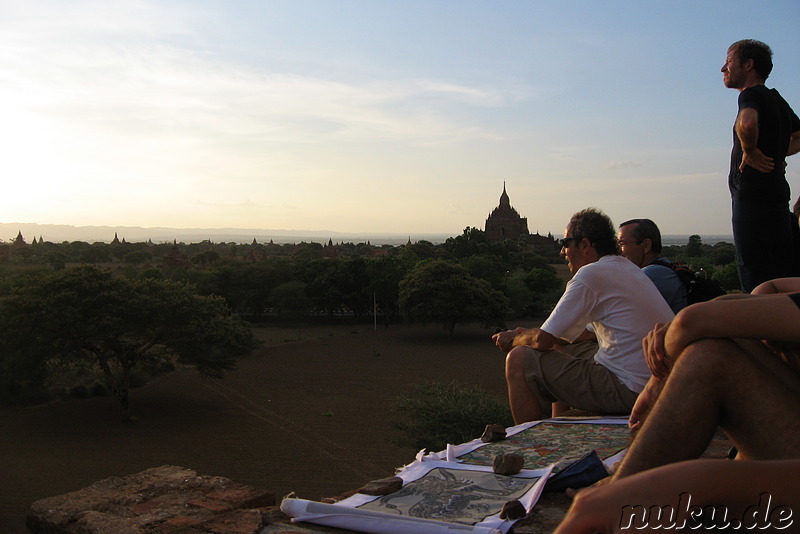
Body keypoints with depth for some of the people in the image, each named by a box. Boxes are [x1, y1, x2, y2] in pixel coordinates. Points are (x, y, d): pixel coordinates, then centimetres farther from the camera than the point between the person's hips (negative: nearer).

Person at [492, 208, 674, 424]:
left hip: (626, 391, -10)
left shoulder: (592, 274, -14)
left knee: (519, 360, -5)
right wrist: (527, 334, 22)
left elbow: (543, 340, -12)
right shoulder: (628, 268, 16)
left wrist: (514, 339, 10)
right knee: (561, 347, 28)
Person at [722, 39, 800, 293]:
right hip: (776, 196, 10)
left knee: (757, 280, -9)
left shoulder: (751, 94, -8)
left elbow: (747, 122, -32)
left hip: (752, 199, -10)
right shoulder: (776, 99, 19)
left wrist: (750, 152, -16)